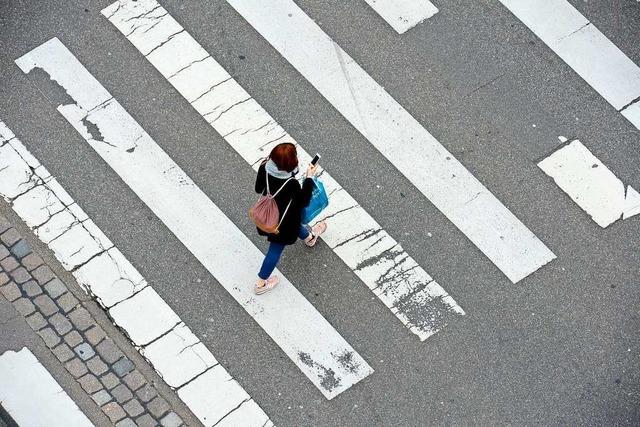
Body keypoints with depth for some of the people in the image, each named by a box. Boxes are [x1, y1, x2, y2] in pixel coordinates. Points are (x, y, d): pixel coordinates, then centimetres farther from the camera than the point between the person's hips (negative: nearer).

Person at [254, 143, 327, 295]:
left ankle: (309, 237, 70)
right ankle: (261, 283, 36)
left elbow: (258, 189, -5)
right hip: (281, 224, -6)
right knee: (276, 249, 19)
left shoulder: (264, 168, -24)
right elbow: (304, 201, -20)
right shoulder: (291, 184, -40)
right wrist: (309, 178, -18)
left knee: (294, 223, 37)